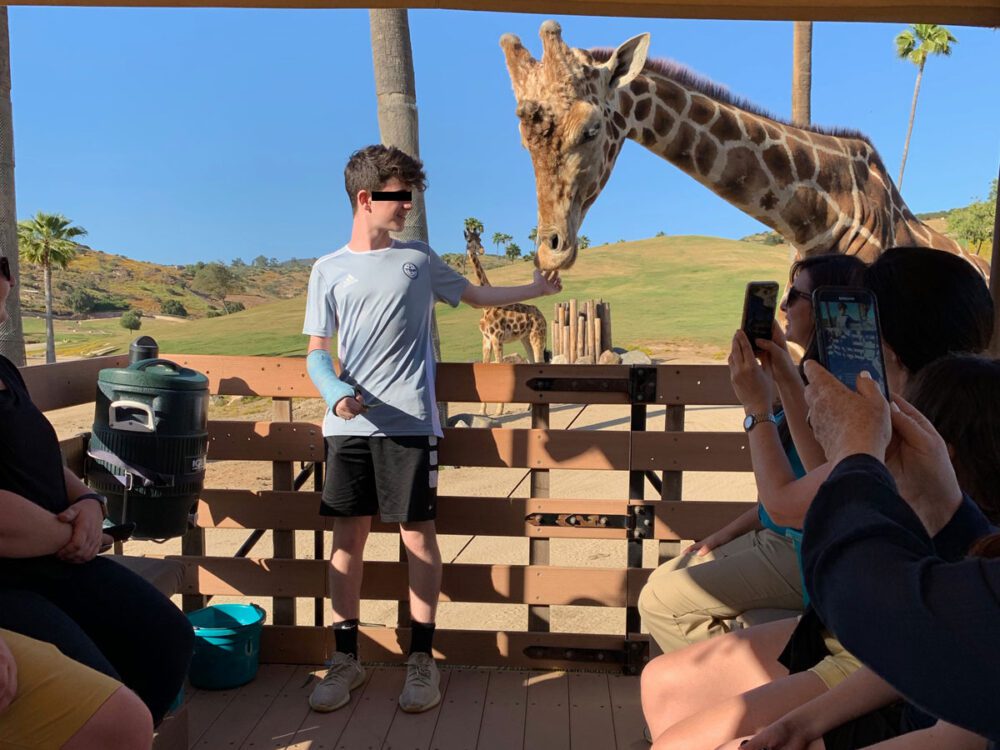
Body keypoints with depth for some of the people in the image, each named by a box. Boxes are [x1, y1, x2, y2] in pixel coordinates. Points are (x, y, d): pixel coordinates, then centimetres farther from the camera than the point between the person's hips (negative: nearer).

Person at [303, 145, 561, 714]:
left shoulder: (419, 259, 10)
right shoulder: (329, 271, 8)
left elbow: (476, 296, 22)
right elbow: (317, 351, 7)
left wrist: (538, 288, 19)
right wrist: (334, 393, -12)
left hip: (410, 423, 0)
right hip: (350, 426, 1)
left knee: (418, 534, 1)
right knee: (349, 536, 4)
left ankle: (422, 660, 14)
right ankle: (347, 659, 18)